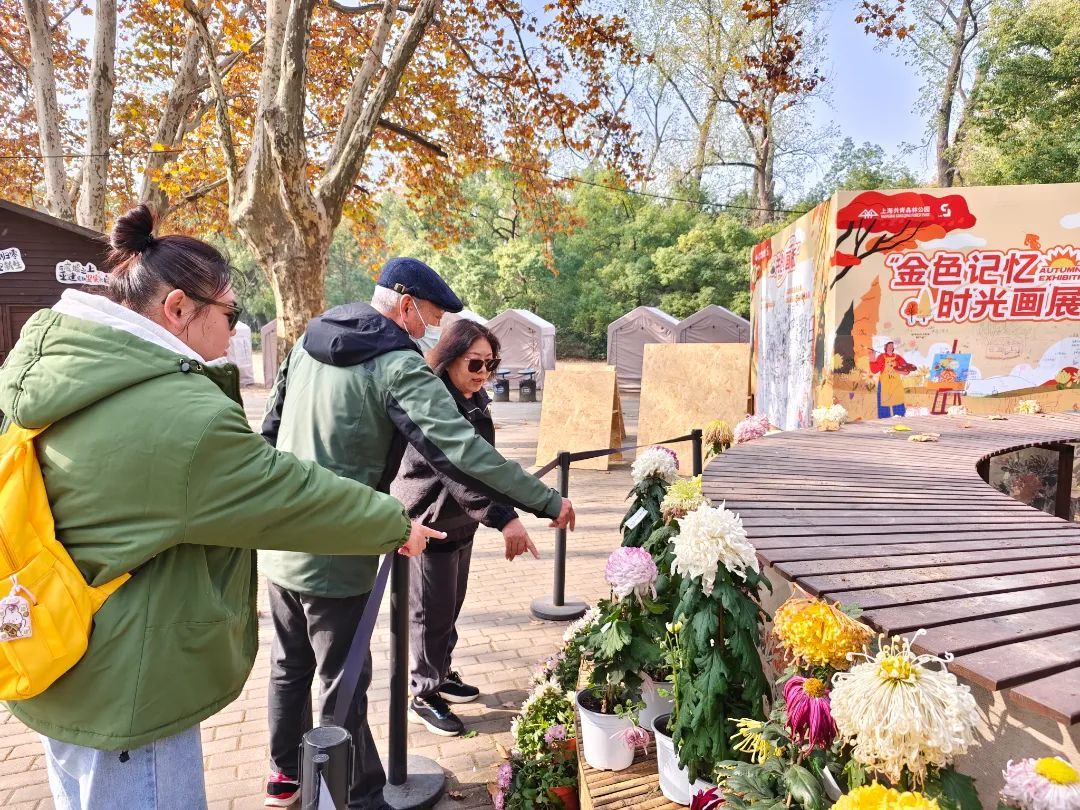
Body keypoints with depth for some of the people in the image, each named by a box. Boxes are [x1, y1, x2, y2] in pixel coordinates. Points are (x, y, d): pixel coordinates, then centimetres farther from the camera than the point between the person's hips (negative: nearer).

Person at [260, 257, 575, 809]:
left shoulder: (309, 341, 6)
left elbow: (272, 427, 13)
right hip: (332, 556, -8)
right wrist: (547, 503, -21)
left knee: (290, 666, 23)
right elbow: (461, 452, -26)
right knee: (342, 684, 7)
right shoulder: (399, 366, -18)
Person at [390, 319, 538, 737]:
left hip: (460, 522, 9)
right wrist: (503, 517, -45)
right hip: (429, 524, -8)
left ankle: (442, 674, 39)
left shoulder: (475, 401, 5)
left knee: (451, 608, 21)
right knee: (431, 613, 4)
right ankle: (425, 697, 21)